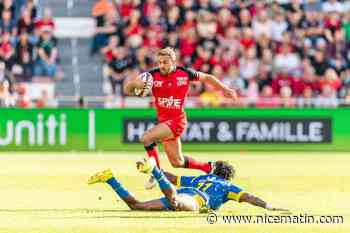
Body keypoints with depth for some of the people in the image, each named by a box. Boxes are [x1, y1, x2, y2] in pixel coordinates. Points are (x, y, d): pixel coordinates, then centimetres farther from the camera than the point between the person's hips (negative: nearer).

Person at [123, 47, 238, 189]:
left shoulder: (184, 73, -9)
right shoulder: (153, 75, -5)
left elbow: (207, 78, 9)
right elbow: (127, 90, -4)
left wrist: (225, 90, 14)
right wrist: (135, 84, -27)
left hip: (177, 120, -5)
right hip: (163, 120, 5)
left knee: (146, 138, -26)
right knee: (177, 162, 14)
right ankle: (209, 168, 37)